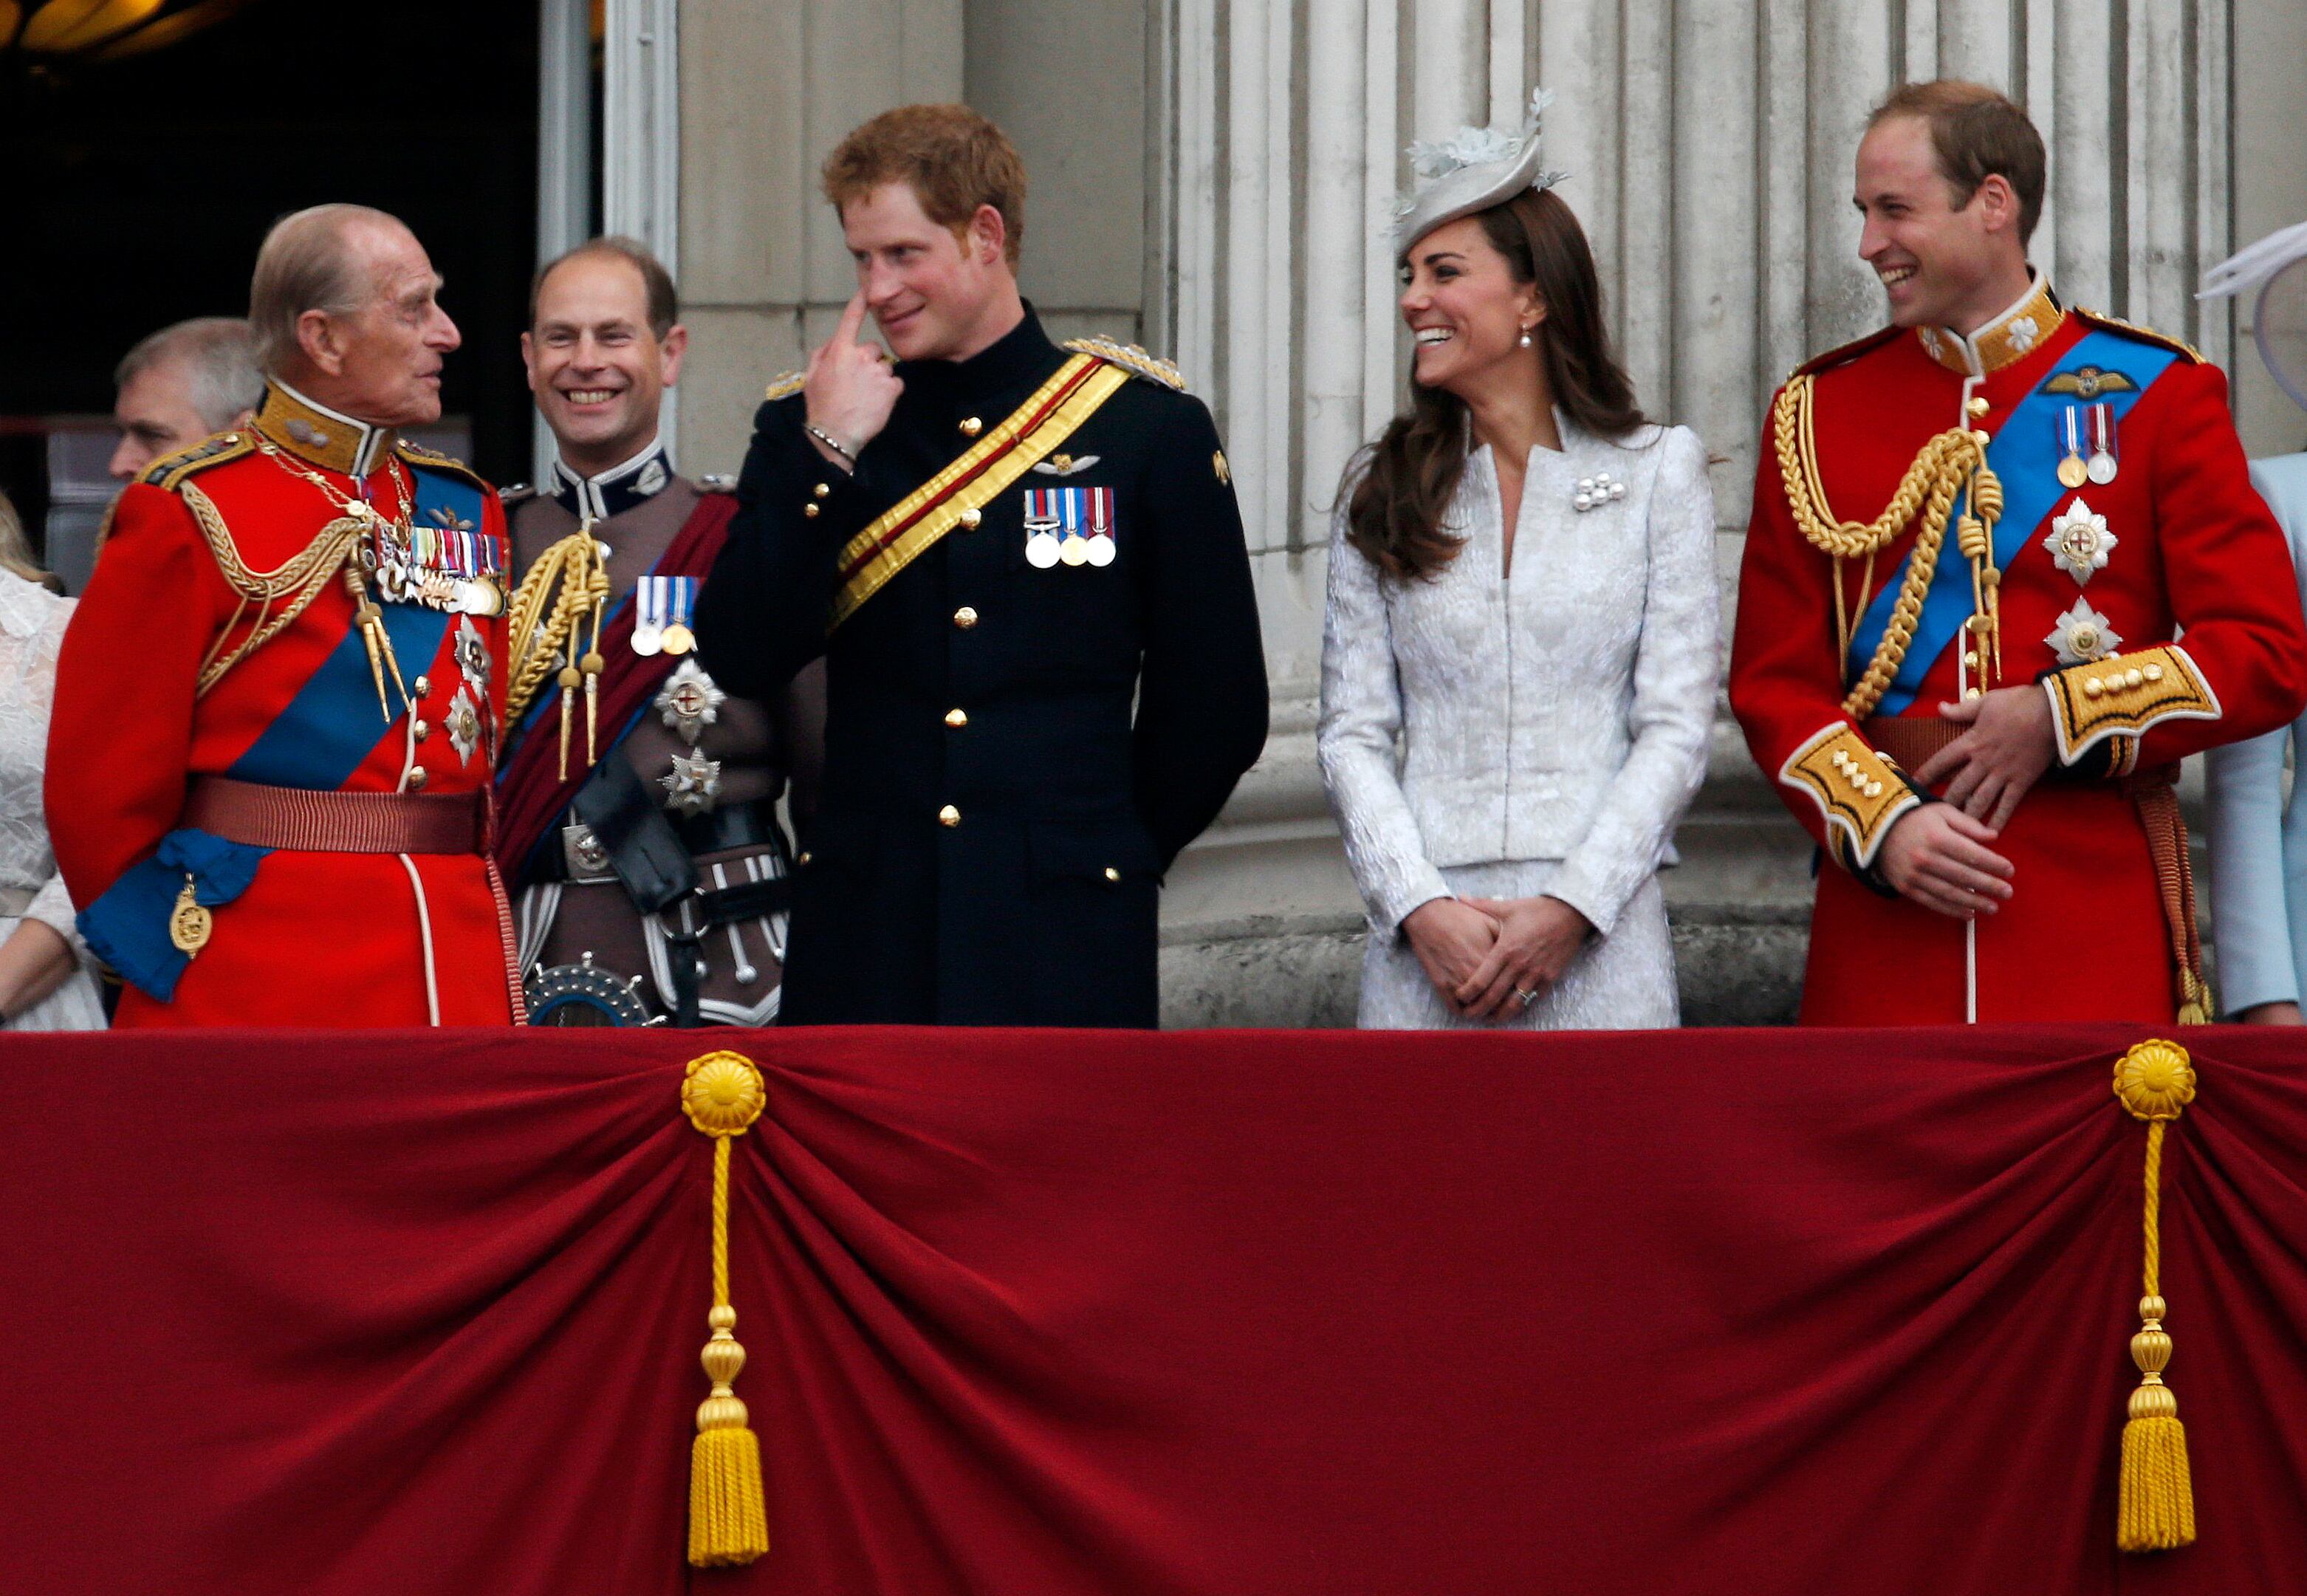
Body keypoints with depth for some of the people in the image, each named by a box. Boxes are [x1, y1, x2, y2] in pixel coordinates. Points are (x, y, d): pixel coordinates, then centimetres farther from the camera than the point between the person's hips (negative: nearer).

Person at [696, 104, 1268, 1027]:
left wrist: (1112, 854, 11)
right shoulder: (808, 425, 9)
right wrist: (826, 457, -9)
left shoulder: (1148, 425, 4)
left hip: (1065, 951, -1)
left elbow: (1215, 708, 9)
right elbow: (742, 664, -3)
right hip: (863, 952, 2)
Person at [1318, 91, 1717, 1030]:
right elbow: (1353, 734, 6)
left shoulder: (1655, 474, 5)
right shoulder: (1383, 494, 11)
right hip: (1428, 944, 2)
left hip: (1597, 944, -2)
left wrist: (1569, 909, -10)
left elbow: (1676, 729, 0)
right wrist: (1418, 906, -9)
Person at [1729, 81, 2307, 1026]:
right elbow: (1775, 681, 6)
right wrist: (1882, 824, -11)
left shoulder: (2156, 396, 4)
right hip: (1887, 917, 2)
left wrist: (2061, 718, -12)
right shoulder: (1819, 412, 10)